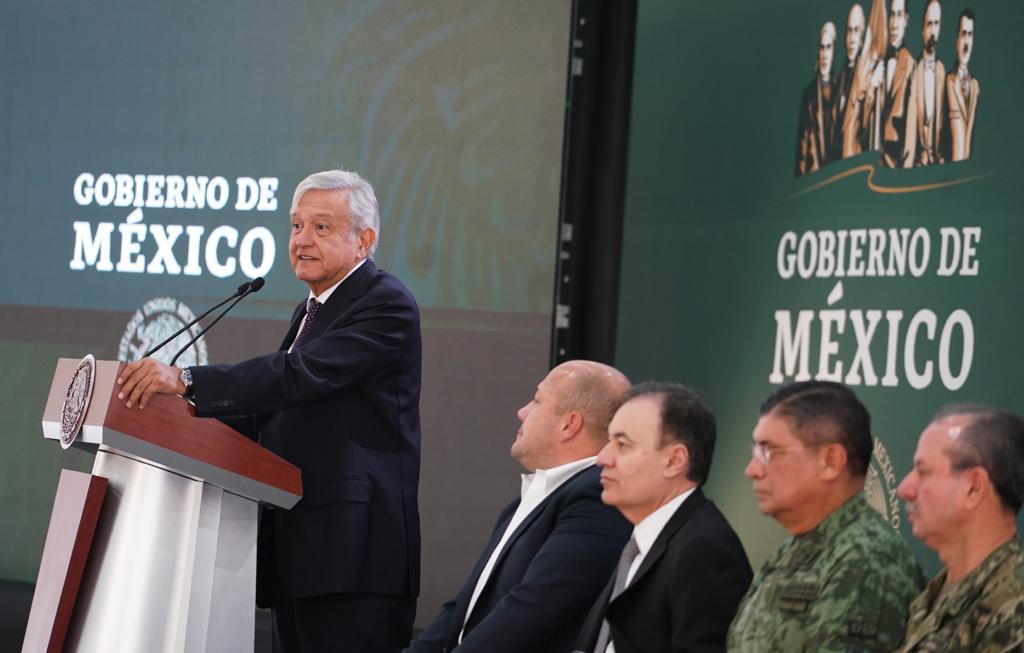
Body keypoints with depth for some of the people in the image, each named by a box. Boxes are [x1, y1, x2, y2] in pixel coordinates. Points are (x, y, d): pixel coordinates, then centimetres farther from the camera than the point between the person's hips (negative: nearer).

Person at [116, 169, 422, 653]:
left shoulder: (386, 306, -9)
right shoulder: (310, 312, 22)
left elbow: (300, 374, -23)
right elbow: (270, 415, 19)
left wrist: (186, 380, -29)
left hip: (353, 554, -10)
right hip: (298, 550, 10)